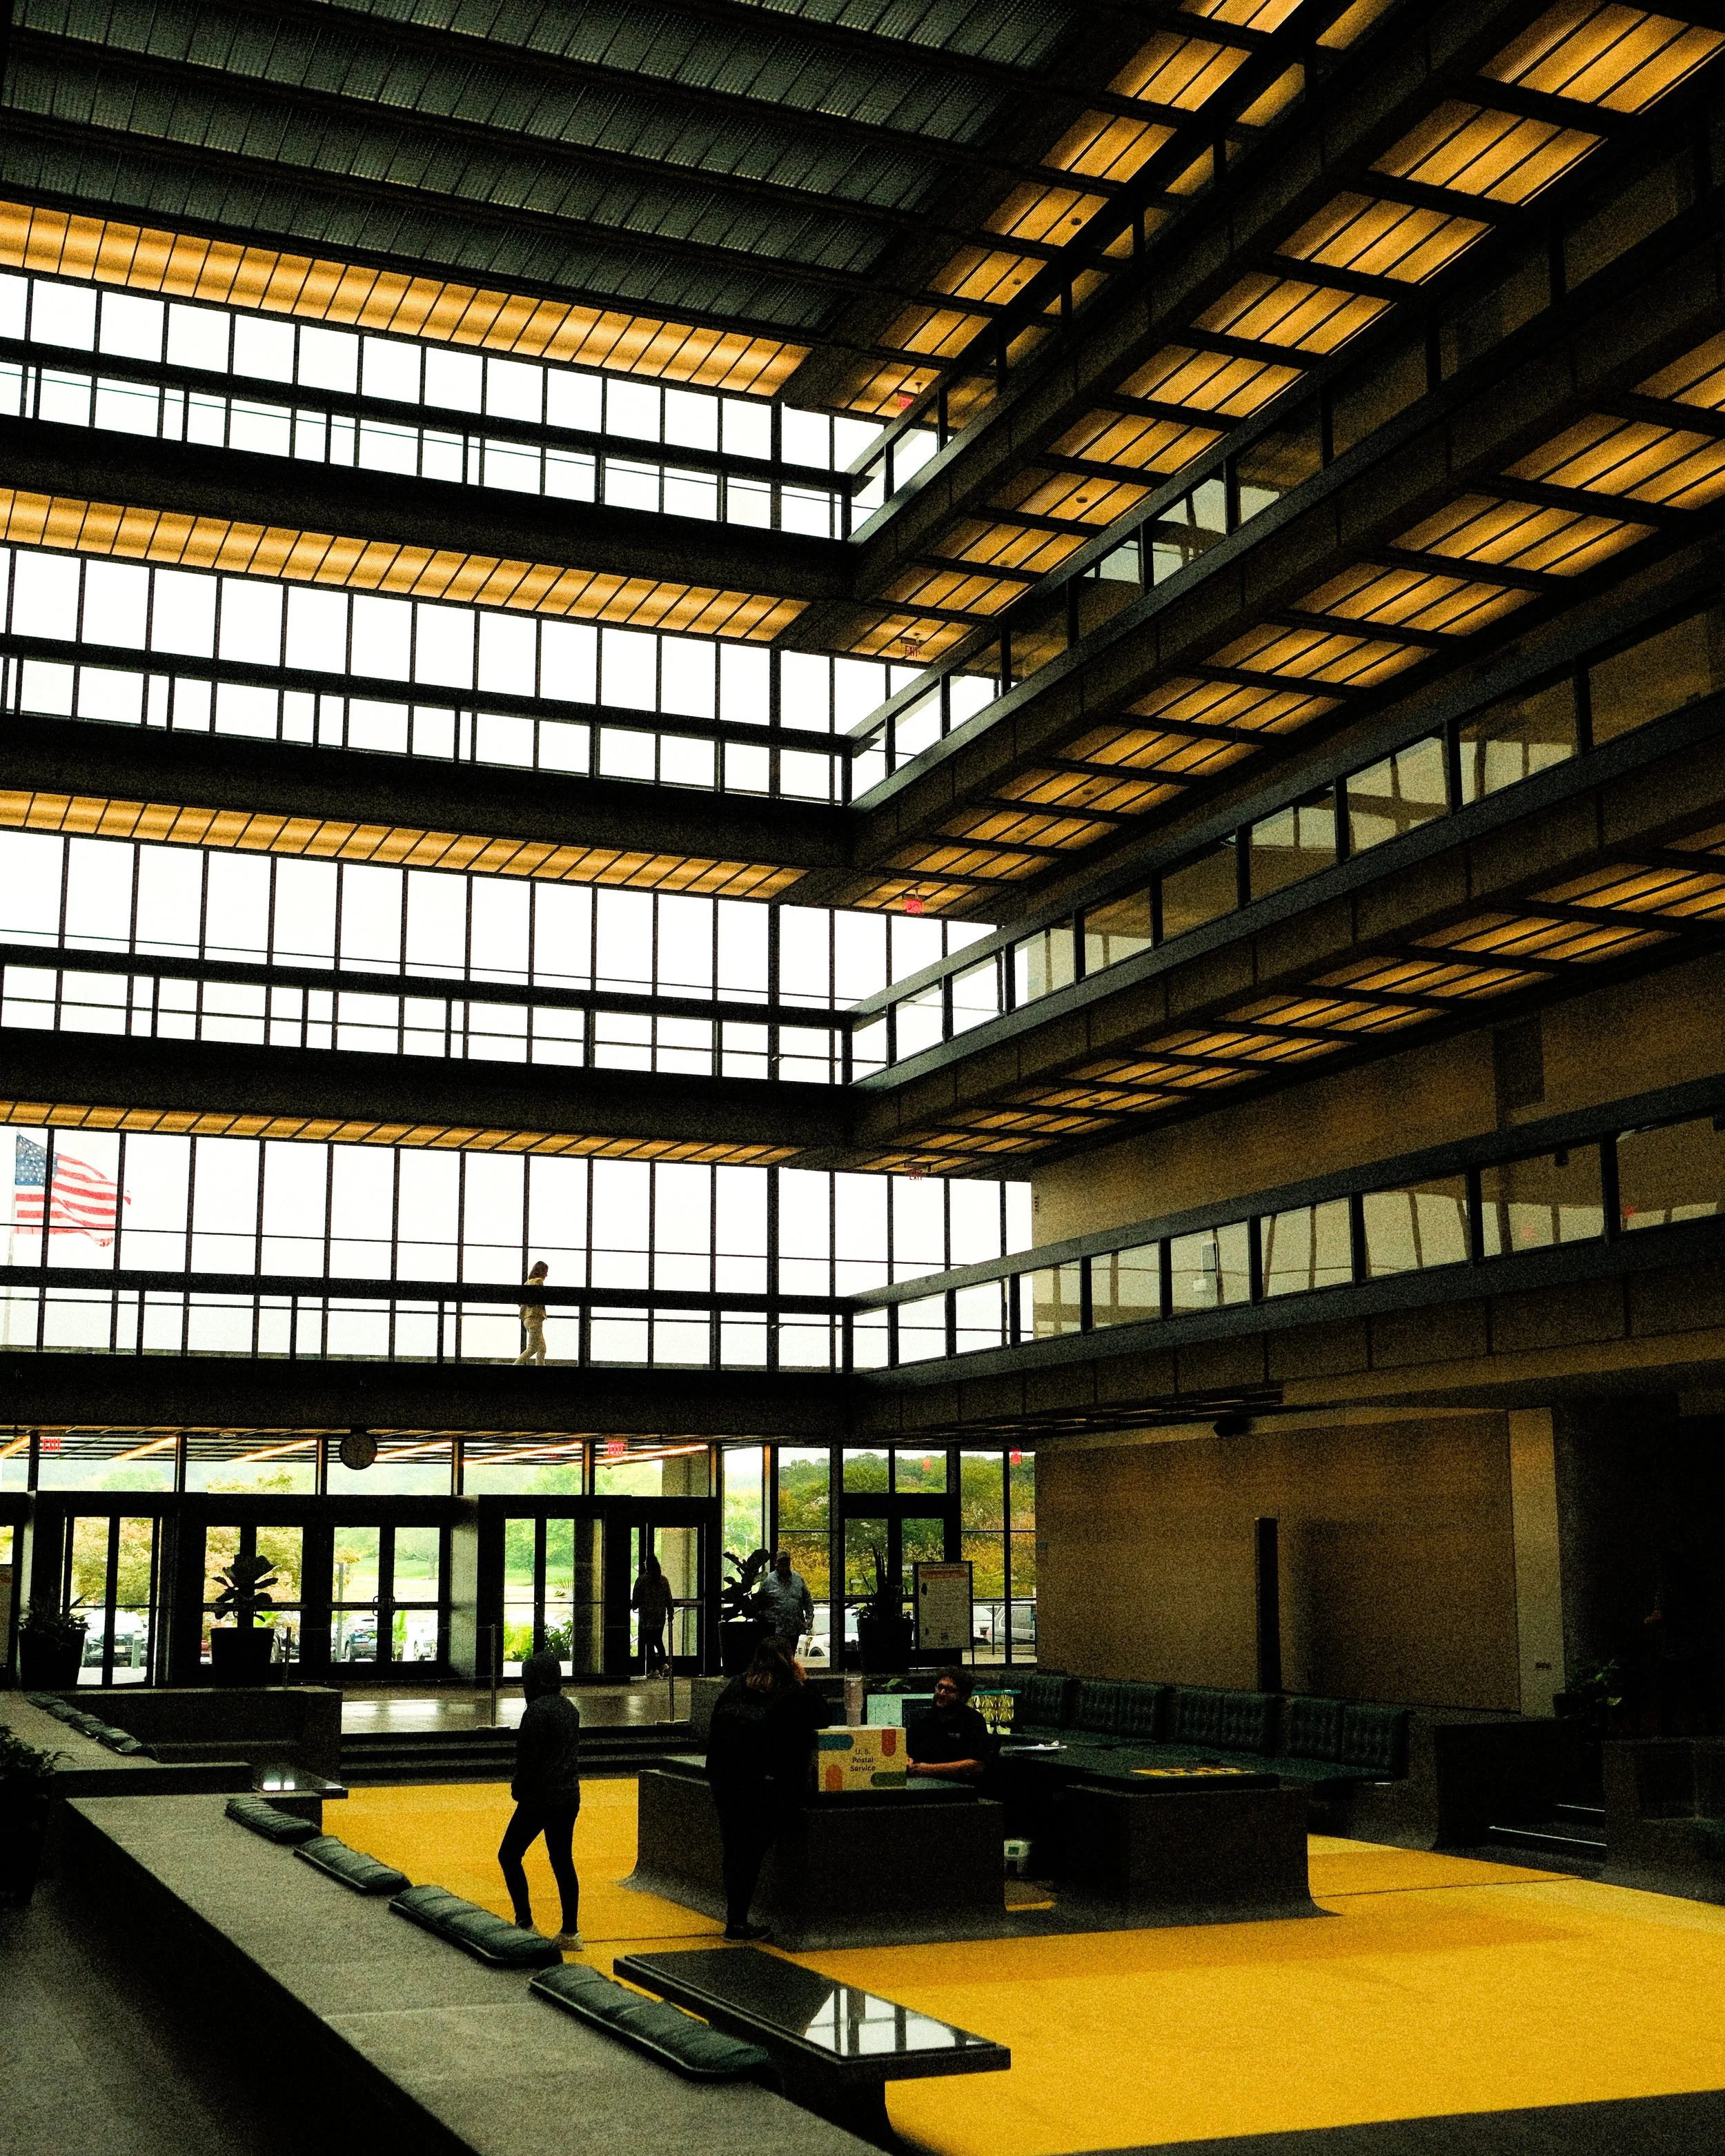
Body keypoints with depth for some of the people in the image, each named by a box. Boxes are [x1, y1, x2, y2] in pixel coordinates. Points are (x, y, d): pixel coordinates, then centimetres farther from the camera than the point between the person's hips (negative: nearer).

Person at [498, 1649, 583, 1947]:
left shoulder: (537, 1711, -17)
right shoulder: (569, 1708, 9)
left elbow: (529, 1758, -17)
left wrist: (519, 1790, -4)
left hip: (540, 1799, -8)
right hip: (569, 1797, 8)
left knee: (509, 1856, 5)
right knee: (563, 1861, 12)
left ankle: (525, 1924, -1)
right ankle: (570, 1931, 12)